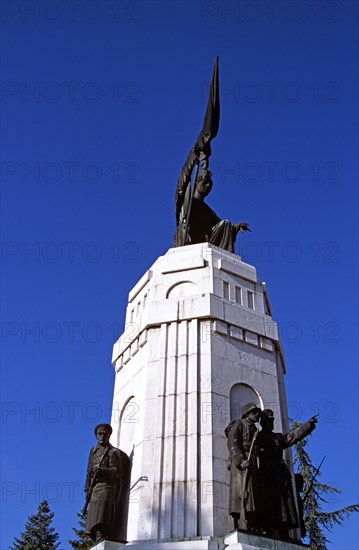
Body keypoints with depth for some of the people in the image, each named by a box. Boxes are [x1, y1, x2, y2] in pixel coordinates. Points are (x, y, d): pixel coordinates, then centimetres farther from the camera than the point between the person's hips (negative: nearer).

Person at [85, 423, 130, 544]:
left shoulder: (113, 452, 2)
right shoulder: (93, 451, 20)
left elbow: (116, 471, -9)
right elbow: (89, 472, 20)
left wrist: (101, 470, -26)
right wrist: (87, 489, 10)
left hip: (107, 487, -6)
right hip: (95, 489, 6)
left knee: (101, 521, -22)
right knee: (94, 523, -1)